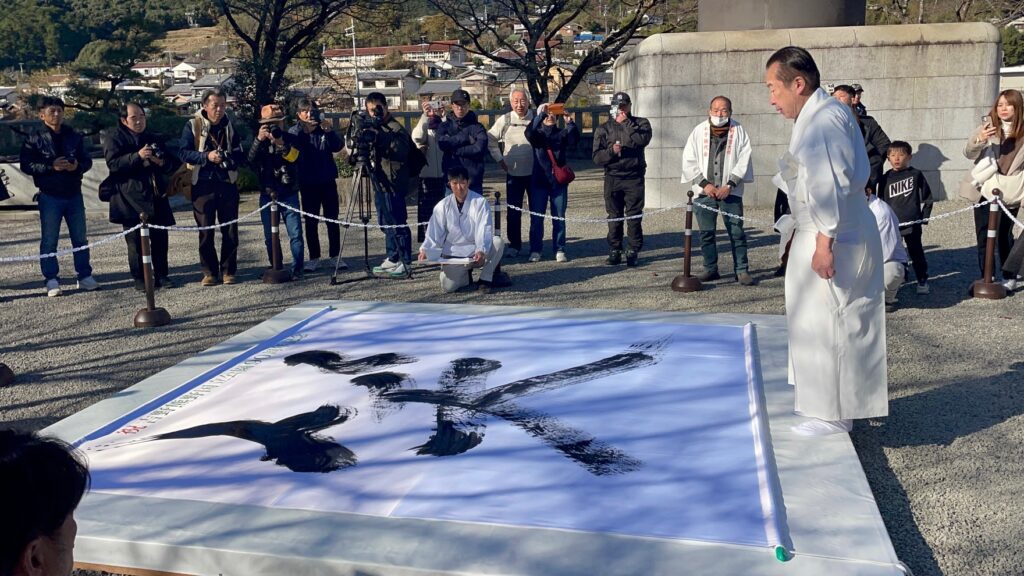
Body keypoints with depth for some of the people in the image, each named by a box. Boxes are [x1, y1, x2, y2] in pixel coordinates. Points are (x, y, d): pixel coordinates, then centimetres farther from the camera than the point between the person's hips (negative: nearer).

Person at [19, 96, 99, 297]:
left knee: (80, 238, 9)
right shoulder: (34, 138, -2)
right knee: (49, 240, 1)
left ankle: (85, 276, 18)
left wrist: (78, 165, -12)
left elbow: (87, 161, 11)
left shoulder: (74, 136, 9)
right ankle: (51, 280, 7)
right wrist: (51, 166, -19)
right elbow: (26, 165, -7)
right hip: (50, 196, -3)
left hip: (74, 194, 3)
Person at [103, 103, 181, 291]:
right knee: (136, 240, -4)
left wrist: (161, 162, -5)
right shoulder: (114, 138, 4)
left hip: (156, 196, 5)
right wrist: (137, 156, -22)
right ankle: (139, 278, 5)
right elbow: (113, 163, -11)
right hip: (131, 198, -4)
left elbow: (172, 164, 18)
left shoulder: (154, 139, 19)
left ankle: (161, 275, 13)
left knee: (160, 237, 3)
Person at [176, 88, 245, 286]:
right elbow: (183, 153, -8)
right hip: (203, 185, -2)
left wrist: (229, 158, -13)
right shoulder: (193, 125, -1)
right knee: (205, 232, 2)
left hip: (227, 184, 2)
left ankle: (228, 271, 14)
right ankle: (209, 272, 12)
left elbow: (240, 154, 8)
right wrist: (206, 156, -21)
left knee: (230, 231, 3)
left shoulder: (229, 125, 8)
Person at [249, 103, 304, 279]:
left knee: (295, 234, -8)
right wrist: (259, 139, -20)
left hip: (289, 194, -2)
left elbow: (296, 157, -13)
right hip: (267, 195, 2)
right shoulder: (259, 141, 8)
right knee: (270, 236, 7)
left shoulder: (292, 139, 4)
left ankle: (297, 269, -3)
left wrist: (281, 143, -25)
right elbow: (251, 159, -8)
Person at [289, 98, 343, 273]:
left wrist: (329, 131, -24)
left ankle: (335, 255, 11)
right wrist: (305, 128, -27)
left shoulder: (323, 129, 3)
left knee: (332, 219, 4)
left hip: (328, 180, 1)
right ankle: (314, 257, 9)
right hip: (308, 183, -1)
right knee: (311, 221, 2)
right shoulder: (294, 132, -1)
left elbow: (338, 147, -8)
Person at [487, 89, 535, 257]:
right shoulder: (504, 120, -1)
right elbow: (490, 140, 9)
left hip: (535, 172, 0)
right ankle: (514, 245, 18)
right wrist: (500, 160, 5)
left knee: (537, 211, 3)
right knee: (513, 211, 5)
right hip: (513, 173, 0)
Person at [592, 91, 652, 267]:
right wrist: (611, 151, -15)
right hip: (612, 178, 2)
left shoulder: (640, 123, 8)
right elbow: (597, 157, 3)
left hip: (634, 178, -1)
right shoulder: (603, 129, 11)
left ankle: (633, 251, 6)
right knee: (614, 216, 3)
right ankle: (614, 250, 11)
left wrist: (626, 122, -9)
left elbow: (642, 140, -15)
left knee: (634, 216, -2)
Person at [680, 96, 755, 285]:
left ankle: (742, 270, 4)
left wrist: (730, 185, -10)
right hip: (705, 191, 1)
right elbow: (689, 161, 2)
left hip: (730, 191, -1)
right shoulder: (699, 131, 5)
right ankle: (710, 269, 17)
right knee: (706, 232, 5)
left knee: (737, 231, -3)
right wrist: (704, 184, -6)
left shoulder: (738, 131, 3)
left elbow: (744, 161, -1)